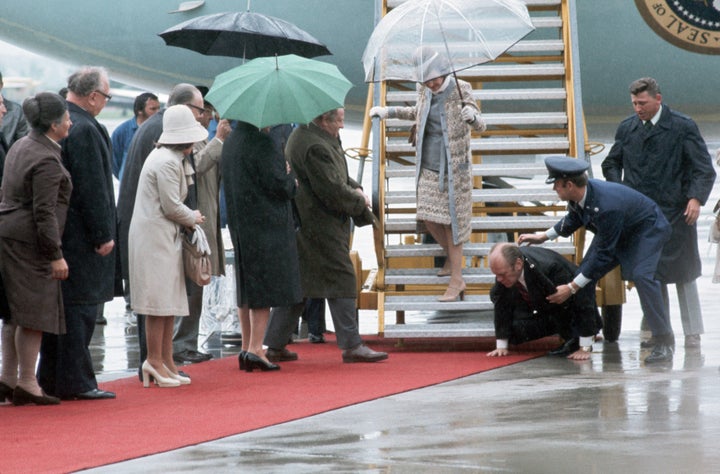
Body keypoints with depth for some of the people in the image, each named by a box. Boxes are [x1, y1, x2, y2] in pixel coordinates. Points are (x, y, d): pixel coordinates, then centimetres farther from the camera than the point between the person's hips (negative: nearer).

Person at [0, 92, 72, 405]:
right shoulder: (47, 161, -18)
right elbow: (44, 212, -21)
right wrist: (56, 255, -17)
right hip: (28, 241, -10)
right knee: (34, 312, -4)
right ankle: (26, 384, -1)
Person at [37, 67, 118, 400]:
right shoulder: (84, 130, -18)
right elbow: (92, 188, -19)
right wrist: (102, 235, -14)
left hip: (54, 232, 9)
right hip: (80, 235, -9)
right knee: (79, 307, -4)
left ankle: (51, 379, 18)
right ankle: (75, 382, -2)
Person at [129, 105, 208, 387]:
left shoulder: (172, 159, 15)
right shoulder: (167, 162, -17)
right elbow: (171, 207, -17)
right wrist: (193, 218, -2)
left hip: (166, 236, 11)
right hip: (155, 236, -11)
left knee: (169, 301, 11)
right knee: (159, 301, -7)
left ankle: (166, 361, 14)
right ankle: (154, 361, -4)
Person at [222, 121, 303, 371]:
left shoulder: (230, 143, 10)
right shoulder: (261, 142, -17)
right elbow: (278, 184, -19)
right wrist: (291, 179, 4)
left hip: (239, 226, 8)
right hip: (266, 225, -8)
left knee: (247, 287, 13)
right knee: (267, 285, -4)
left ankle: (247, 347, 16)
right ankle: (256, 348, -9)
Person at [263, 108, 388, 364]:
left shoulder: (303, 135, 13)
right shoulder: (315, 148, -21)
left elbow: (336, 175, 22)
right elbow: (332, 191, -21)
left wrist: (354, 188, 6)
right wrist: (360, 201, -5)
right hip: (322, 226, -11)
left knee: (296, 283, 12)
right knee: (341, 280, -4)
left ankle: (275, 345, 14)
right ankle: (351, 345, -1)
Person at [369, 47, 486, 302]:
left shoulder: (460, 90, -16)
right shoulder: (424, 91, 1)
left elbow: (480, 125, -23)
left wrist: (472, 116, -46)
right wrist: (389, 111, 17)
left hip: (452, 168, -6)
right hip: (428, 167, 6)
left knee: (451, 221, -3)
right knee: (428, 217, 8)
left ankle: (456, 279, 4)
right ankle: (452, 258, 34)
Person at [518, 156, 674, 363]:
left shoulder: (607, 207, -41)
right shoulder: (578, 197, -17)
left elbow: (603, 254, -34)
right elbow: (572, 220, 9)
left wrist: (571, 288, -31)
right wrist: (543, 236, 5)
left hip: (647, 229, -9)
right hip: (618, 233, 9)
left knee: (642, 276, -29)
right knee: (585, 272, -1)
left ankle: (663, 343, -19)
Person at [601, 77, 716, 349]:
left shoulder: (683, 128, -5)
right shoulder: (626, 129, 8)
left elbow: (704, 168, -6)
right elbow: (611, 164, 21)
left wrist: (696, 198, -21)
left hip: (675, 214, -4)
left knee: (683, 274, 1)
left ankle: (692, 334, 8)